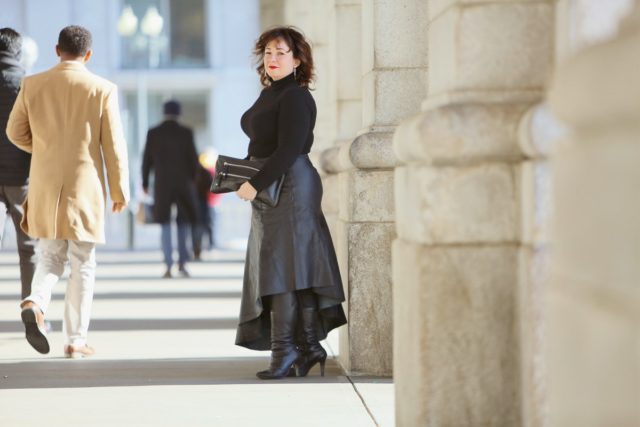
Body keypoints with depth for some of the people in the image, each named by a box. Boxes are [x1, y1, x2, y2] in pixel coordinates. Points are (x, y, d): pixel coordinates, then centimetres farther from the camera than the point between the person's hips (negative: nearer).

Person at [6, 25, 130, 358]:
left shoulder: (32, 85, -1)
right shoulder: (102, 90, -7)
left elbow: (15, 132, 6)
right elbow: (113, 146, -5)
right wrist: (119, 191, 3)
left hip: (44, 186, 2)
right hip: (85, 186, -2)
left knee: (50, 256, 17)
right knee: (82, 265, 7)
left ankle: (36, 303, -12)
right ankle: (75, 340, 6)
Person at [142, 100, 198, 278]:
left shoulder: (153, 133, -1)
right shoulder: (186, 133, -3)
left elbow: (147, 159, 1)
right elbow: (193, 158, -2)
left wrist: (145, 182, 10)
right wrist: (193, 179, 10)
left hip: (162, 183, 0)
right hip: (183, 182, 0)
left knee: (165, 225, 5)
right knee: (183, 223, 12)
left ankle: (168, 267, -3)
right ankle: (182, 263, 3)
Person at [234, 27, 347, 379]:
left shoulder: (295, 97, -12)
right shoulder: (269, 94, 16)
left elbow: (289, 150, -20)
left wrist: (255, 184, -21)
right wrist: (247, 180, 8)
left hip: (289, 187, -10)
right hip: (269, 192, 10)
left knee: (280, 266, -10)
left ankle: (284, 350, -9)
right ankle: (309, 346, 12)